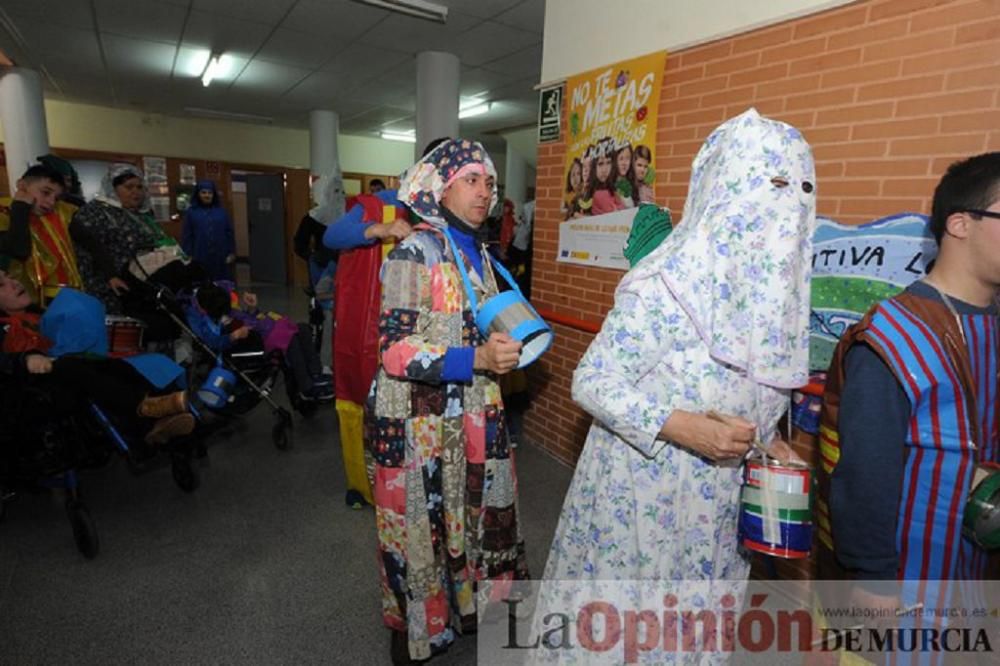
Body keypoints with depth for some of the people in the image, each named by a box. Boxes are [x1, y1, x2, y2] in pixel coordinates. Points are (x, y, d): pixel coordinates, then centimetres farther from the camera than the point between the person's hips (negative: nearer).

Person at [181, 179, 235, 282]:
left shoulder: (221, 211, 9)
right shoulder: (191, 212, 5)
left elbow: (230, 233, 7)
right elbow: (186, 236, 3)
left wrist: (232, 252, 0)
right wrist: (188, 255, -4)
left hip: (220, 257, 1)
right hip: (200, 258, -1)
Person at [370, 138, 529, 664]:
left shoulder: (477, 252, 9)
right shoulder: (415, 253, -14)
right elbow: (395, 351, -21)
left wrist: (514, 341, 6)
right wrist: (477, 359, -29)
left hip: (472, 413, 7)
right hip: (419, 420, -7)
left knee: (474, 513, 18)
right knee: (421, 525, 8)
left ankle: (466, 604, 43)